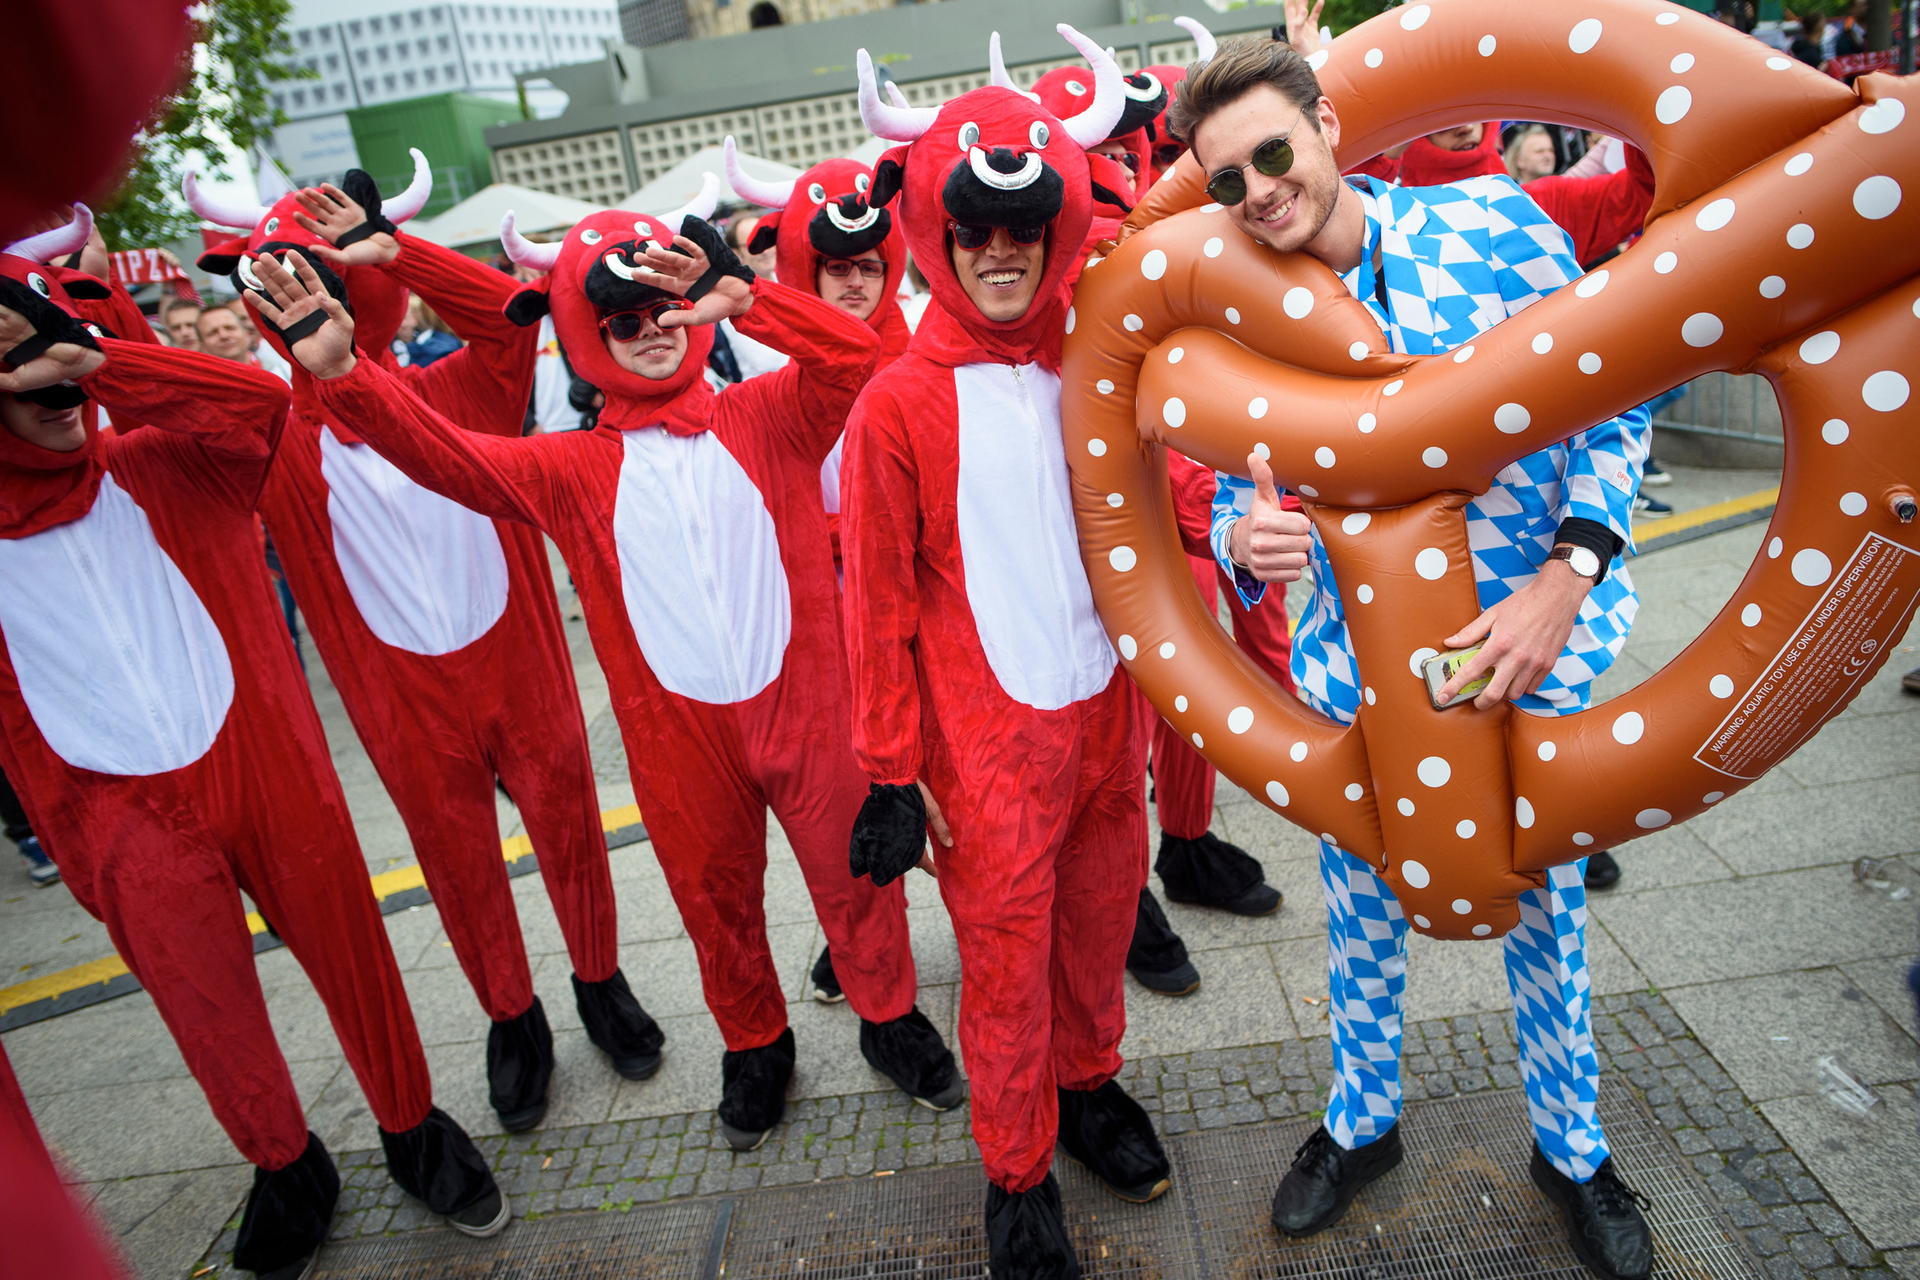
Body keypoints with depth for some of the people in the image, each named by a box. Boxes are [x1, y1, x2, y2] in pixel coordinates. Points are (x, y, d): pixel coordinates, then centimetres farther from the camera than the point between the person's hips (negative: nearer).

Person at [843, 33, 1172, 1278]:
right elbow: (880, 601, -7)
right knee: (1004, 954, 8)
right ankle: (1017, 1171, 30)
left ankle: (1089, 1081, 45)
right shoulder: (900, 402, -9)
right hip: (987, 734, -4)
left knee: (1101, 914, 18)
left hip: (1107, 709, 4)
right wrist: (893, 773, -6)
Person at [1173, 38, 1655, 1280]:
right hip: (1358, 651, 2)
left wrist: (1568, 574, -20)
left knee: (1544, 890, 14)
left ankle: (1573, 1148, 40)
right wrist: (1246, 540, -27)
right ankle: (1361, 1122, 42)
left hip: (1535, 631, -1)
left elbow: (1614, 401, -8)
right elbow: (1238, 495, -2)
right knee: (1360, 894, 16)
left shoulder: (1490, 223, -13)